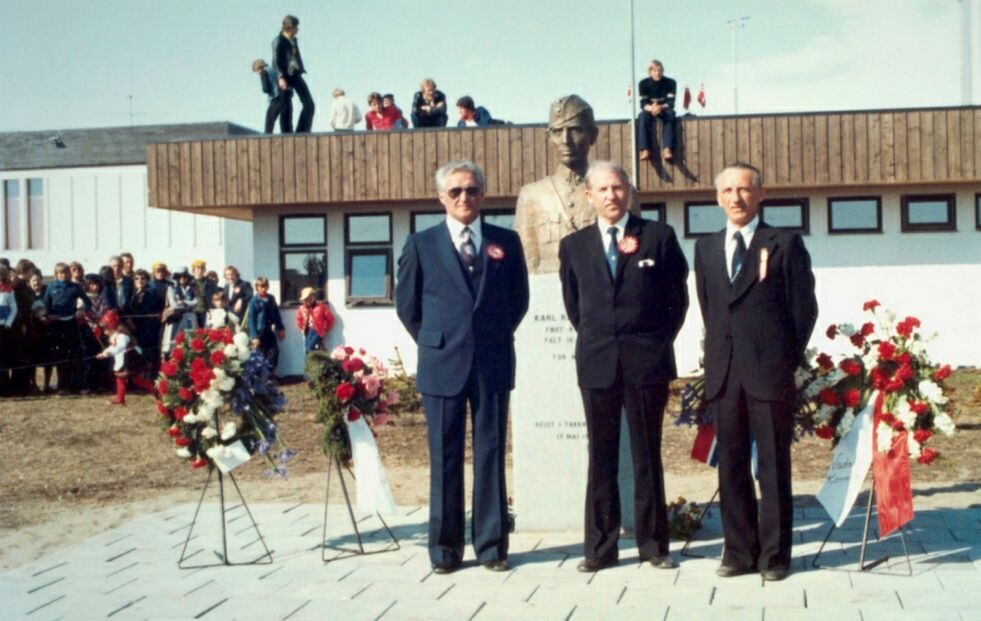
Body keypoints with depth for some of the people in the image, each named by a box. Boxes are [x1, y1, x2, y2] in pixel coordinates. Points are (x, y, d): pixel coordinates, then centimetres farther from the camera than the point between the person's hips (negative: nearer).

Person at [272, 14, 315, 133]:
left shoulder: (294, 40, 15)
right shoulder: (278, 41, -7)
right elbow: (276, 61, -15)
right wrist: (281, 77, -25)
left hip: (296, 75, 7)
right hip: (285, 76, -7)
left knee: (309, 104, -1)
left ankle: (302, 133, 1)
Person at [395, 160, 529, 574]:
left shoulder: (506, 242, 6)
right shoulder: (421, 244, 3)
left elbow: (519, 299, 13)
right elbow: (407, 304, 8)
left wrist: (496, 337, 8)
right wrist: (434, 343, 7)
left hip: (493, 365, 1)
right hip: (442, 365, -1)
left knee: (491, 454, 5)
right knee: (444, 457, 4)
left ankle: (491, 544, 13)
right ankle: (445, 546, 13)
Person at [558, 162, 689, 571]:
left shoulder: (659, 237, 2)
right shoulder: (574, 246, 9)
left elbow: (678, 298, 7)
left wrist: (659, 342, 6)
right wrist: (595, 341, 10)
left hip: (647, 363, -1)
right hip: (597, 365, 2)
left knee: (647, 456, 6)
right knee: (601, 458, 5)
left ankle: (653, 544, 15)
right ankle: (600, 547, 12)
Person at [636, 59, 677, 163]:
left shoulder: (670, 83, -4)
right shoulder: (643, 83, -3)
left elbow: (671, 102, -12)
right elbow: (643, 104, -11)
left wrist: (661, 107, -35)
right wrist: (651, 108, -35)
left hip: (664, 110, 0)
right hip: (649, 110, 1)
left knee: (669, 115, -36)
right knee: (643, 116, -34)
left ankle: (667, 149, -50)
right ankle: (645, 150, -43)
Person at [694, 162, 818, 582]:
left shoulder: (785, 244, 1)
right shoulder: (705, 248, 14)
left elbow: (805, 307, 1)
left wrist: (787, 359, 0)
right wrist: (719, 354, 8)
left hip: (770, 372, -4)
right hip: (723, 373, 4)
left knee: (774, 465, 3)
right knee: (731, 465, 7)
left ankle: (774, 554, 11)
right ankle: (739, 551, 16)